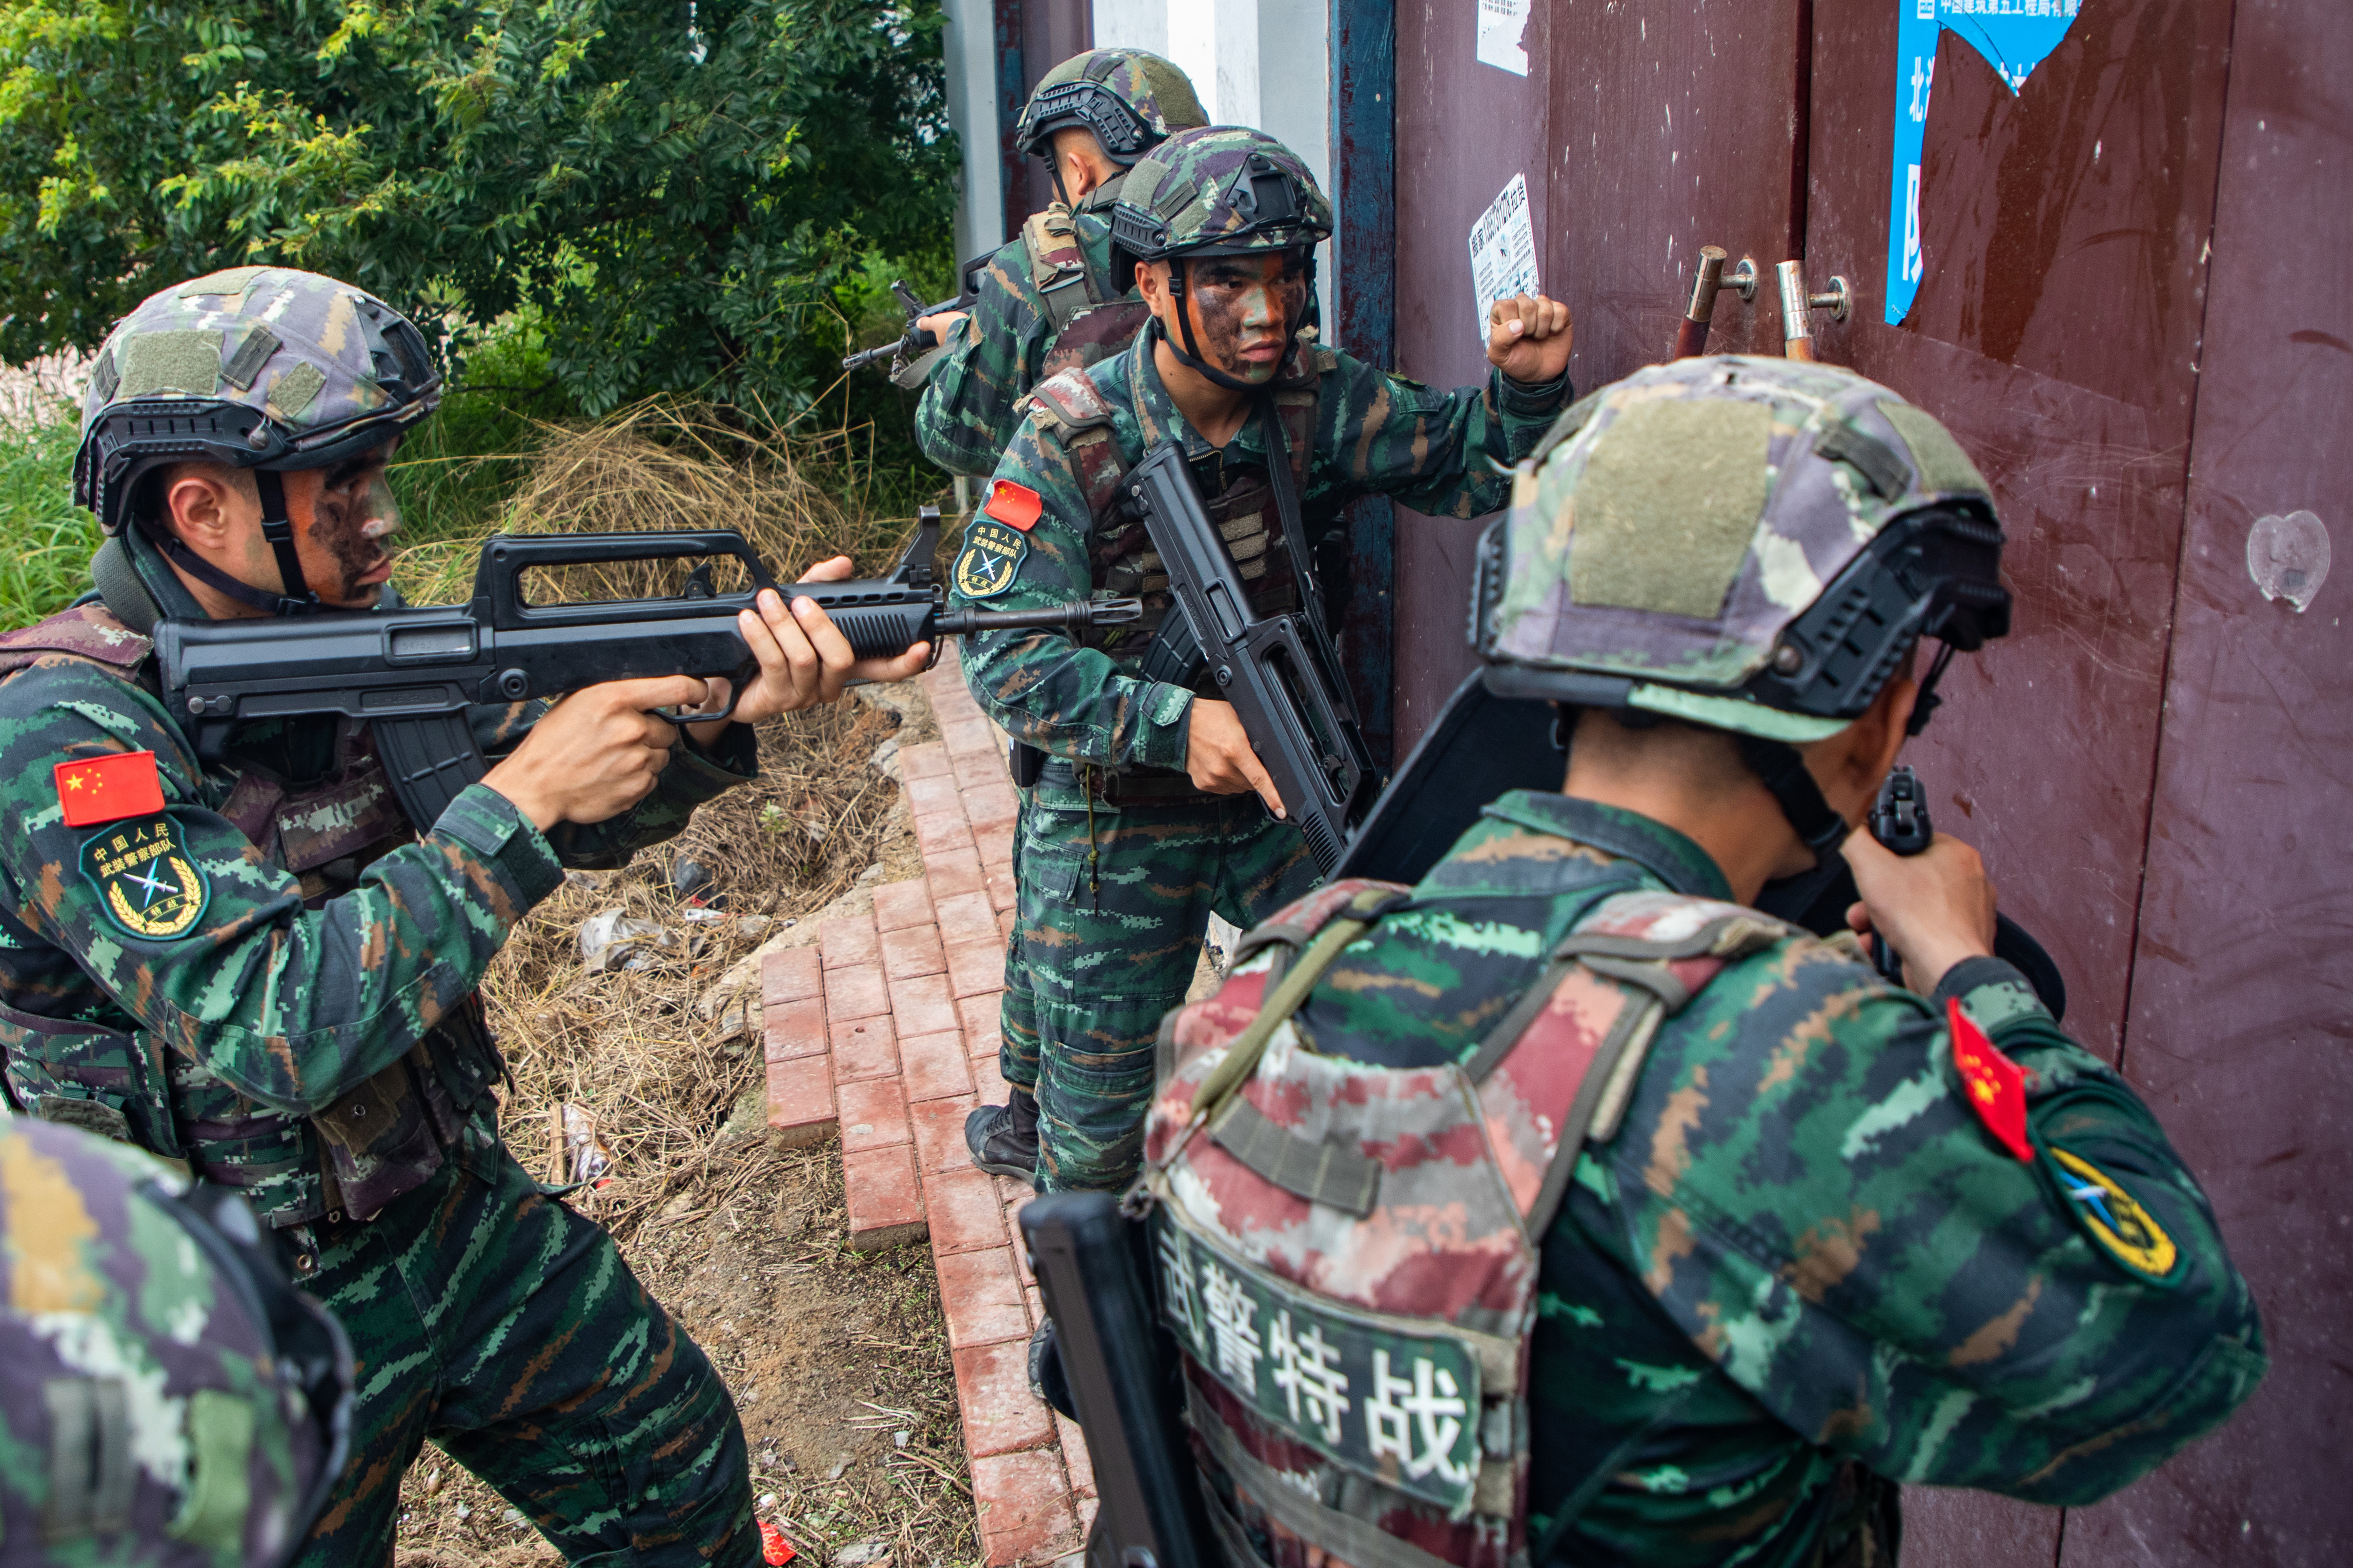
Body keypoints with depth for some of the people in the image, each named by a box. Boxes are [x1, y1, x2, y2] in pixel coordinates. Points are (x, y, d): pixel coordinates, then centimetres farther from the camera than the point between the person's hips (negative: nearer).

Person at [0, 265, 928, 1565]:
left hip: (456, 1210, 6)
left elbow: (581, 810, -4)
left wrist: (726, 710, -23)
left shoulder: (352, 636, -4)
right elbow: (270, 1031, -33)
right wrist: (520, 802, -32)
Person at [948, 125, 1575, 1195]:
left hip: (1280, 789, 4)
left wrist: (1527, 388, -20)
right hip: (1118, 815, -3)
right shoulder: (1072, 442, -21)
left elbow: (1468, 466, 2)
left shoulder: (1316, 400, -9)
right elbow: (1004, 653, -27)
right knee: (1099, 1120, 8)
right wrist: (1176, 722, -39)